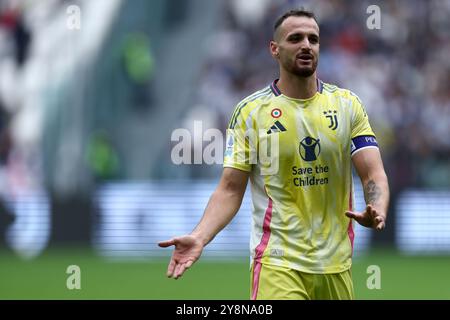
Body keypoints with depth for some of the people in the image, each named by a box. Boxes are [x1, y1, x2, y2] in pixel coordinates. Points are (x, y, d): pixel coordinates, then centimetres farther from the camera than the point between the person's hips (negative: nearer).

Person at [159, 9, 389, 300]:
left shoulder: (347, 104, 5)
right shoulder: (250, 111, -1)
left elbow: (374, 174, -1)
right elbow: (230, 190, -1)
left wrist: (377, 212, -24)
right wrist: (199, 238, -19)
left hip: (336, 264, 3)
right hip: (278, 262, -3)